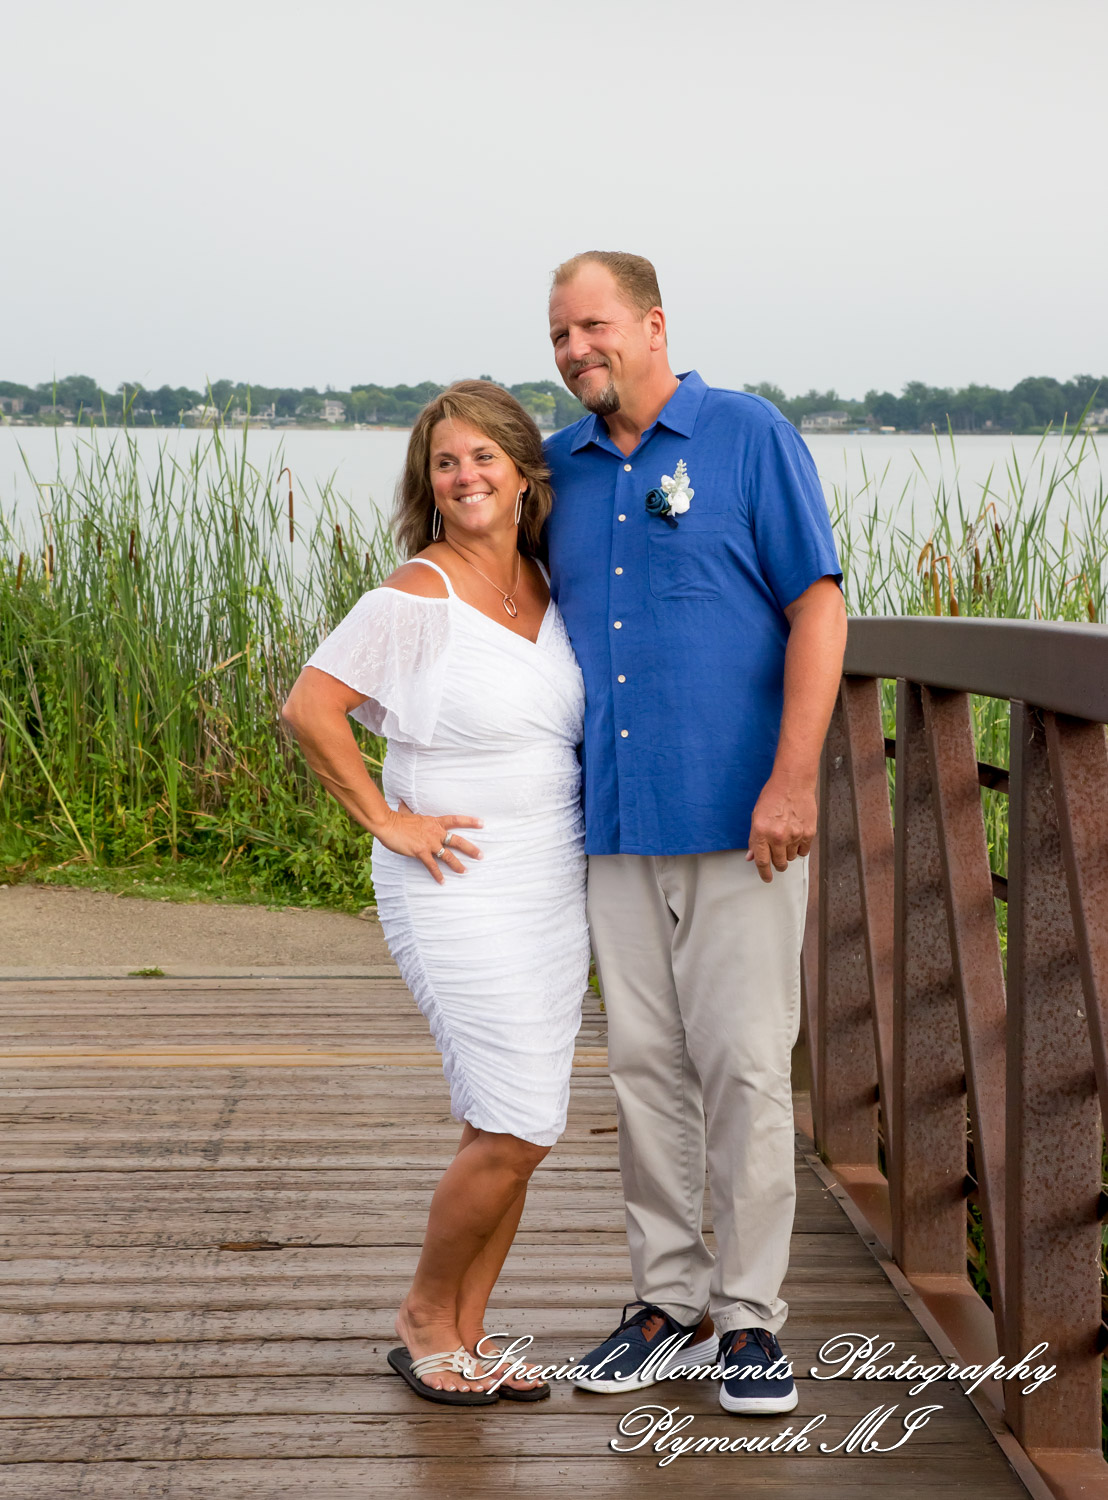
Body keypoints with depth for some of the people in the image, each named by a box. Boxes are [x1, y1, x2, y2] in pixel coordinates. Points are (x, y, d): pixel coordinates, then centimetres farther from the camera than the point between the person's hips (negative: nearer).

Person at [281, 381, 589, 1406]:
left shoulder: (550, 588, 8)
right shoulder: (418, 598, -12)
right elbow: (310, 708, -16)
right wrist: (388, 821, -14)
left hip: (557, 888, 7)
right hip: (461, 890, -7)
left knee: (516, 1130, 9)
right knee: (516, 1130, -9)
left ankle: (468, 1330, 23)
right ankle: (425, 1317, 13)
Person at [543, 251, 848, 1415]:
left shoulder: (751, 437, -2)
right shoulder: (560, 468, 11)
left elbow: (818, 607, -7)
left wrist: (792, 780, -15)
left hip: (740, 819, -4)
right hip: (617, 822, 5)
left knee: (744, 1062, -3)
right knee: (644, 1061, 8)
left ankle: (748, 1317, 8)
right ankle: (667, 1300, 19)